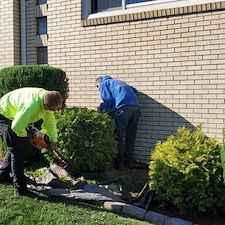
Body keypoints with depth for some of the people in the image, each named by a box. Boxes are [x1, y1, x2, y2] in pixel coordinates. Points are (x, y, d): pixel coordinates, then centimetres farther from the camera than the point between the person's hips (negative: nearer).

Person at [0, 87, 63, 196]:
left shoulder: (47, 97, -13)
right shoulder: (31, 106, -40)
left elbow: (50, 120, -2)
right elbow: (17, 127, -35)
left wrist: (53, 140, -4)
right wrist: (25, 135, -12)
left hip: (14, 116, 9)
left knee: (16, 147, 18)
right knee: (17, 151, -13)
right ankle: (20, 188, -7)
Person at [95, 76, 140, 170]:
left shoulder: (104, 83, 15)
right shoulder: (118, 81, 35)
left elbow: (109, 99, -1)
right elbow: (134, 90, 28)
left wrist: (100, 108, 15)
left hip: (123, 107, -7)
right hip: (135, 105, 7)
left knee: (119, 136, 2)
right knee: (130, 136, 12)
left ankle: (119, 163, 5)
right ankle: (128, 162, 19)